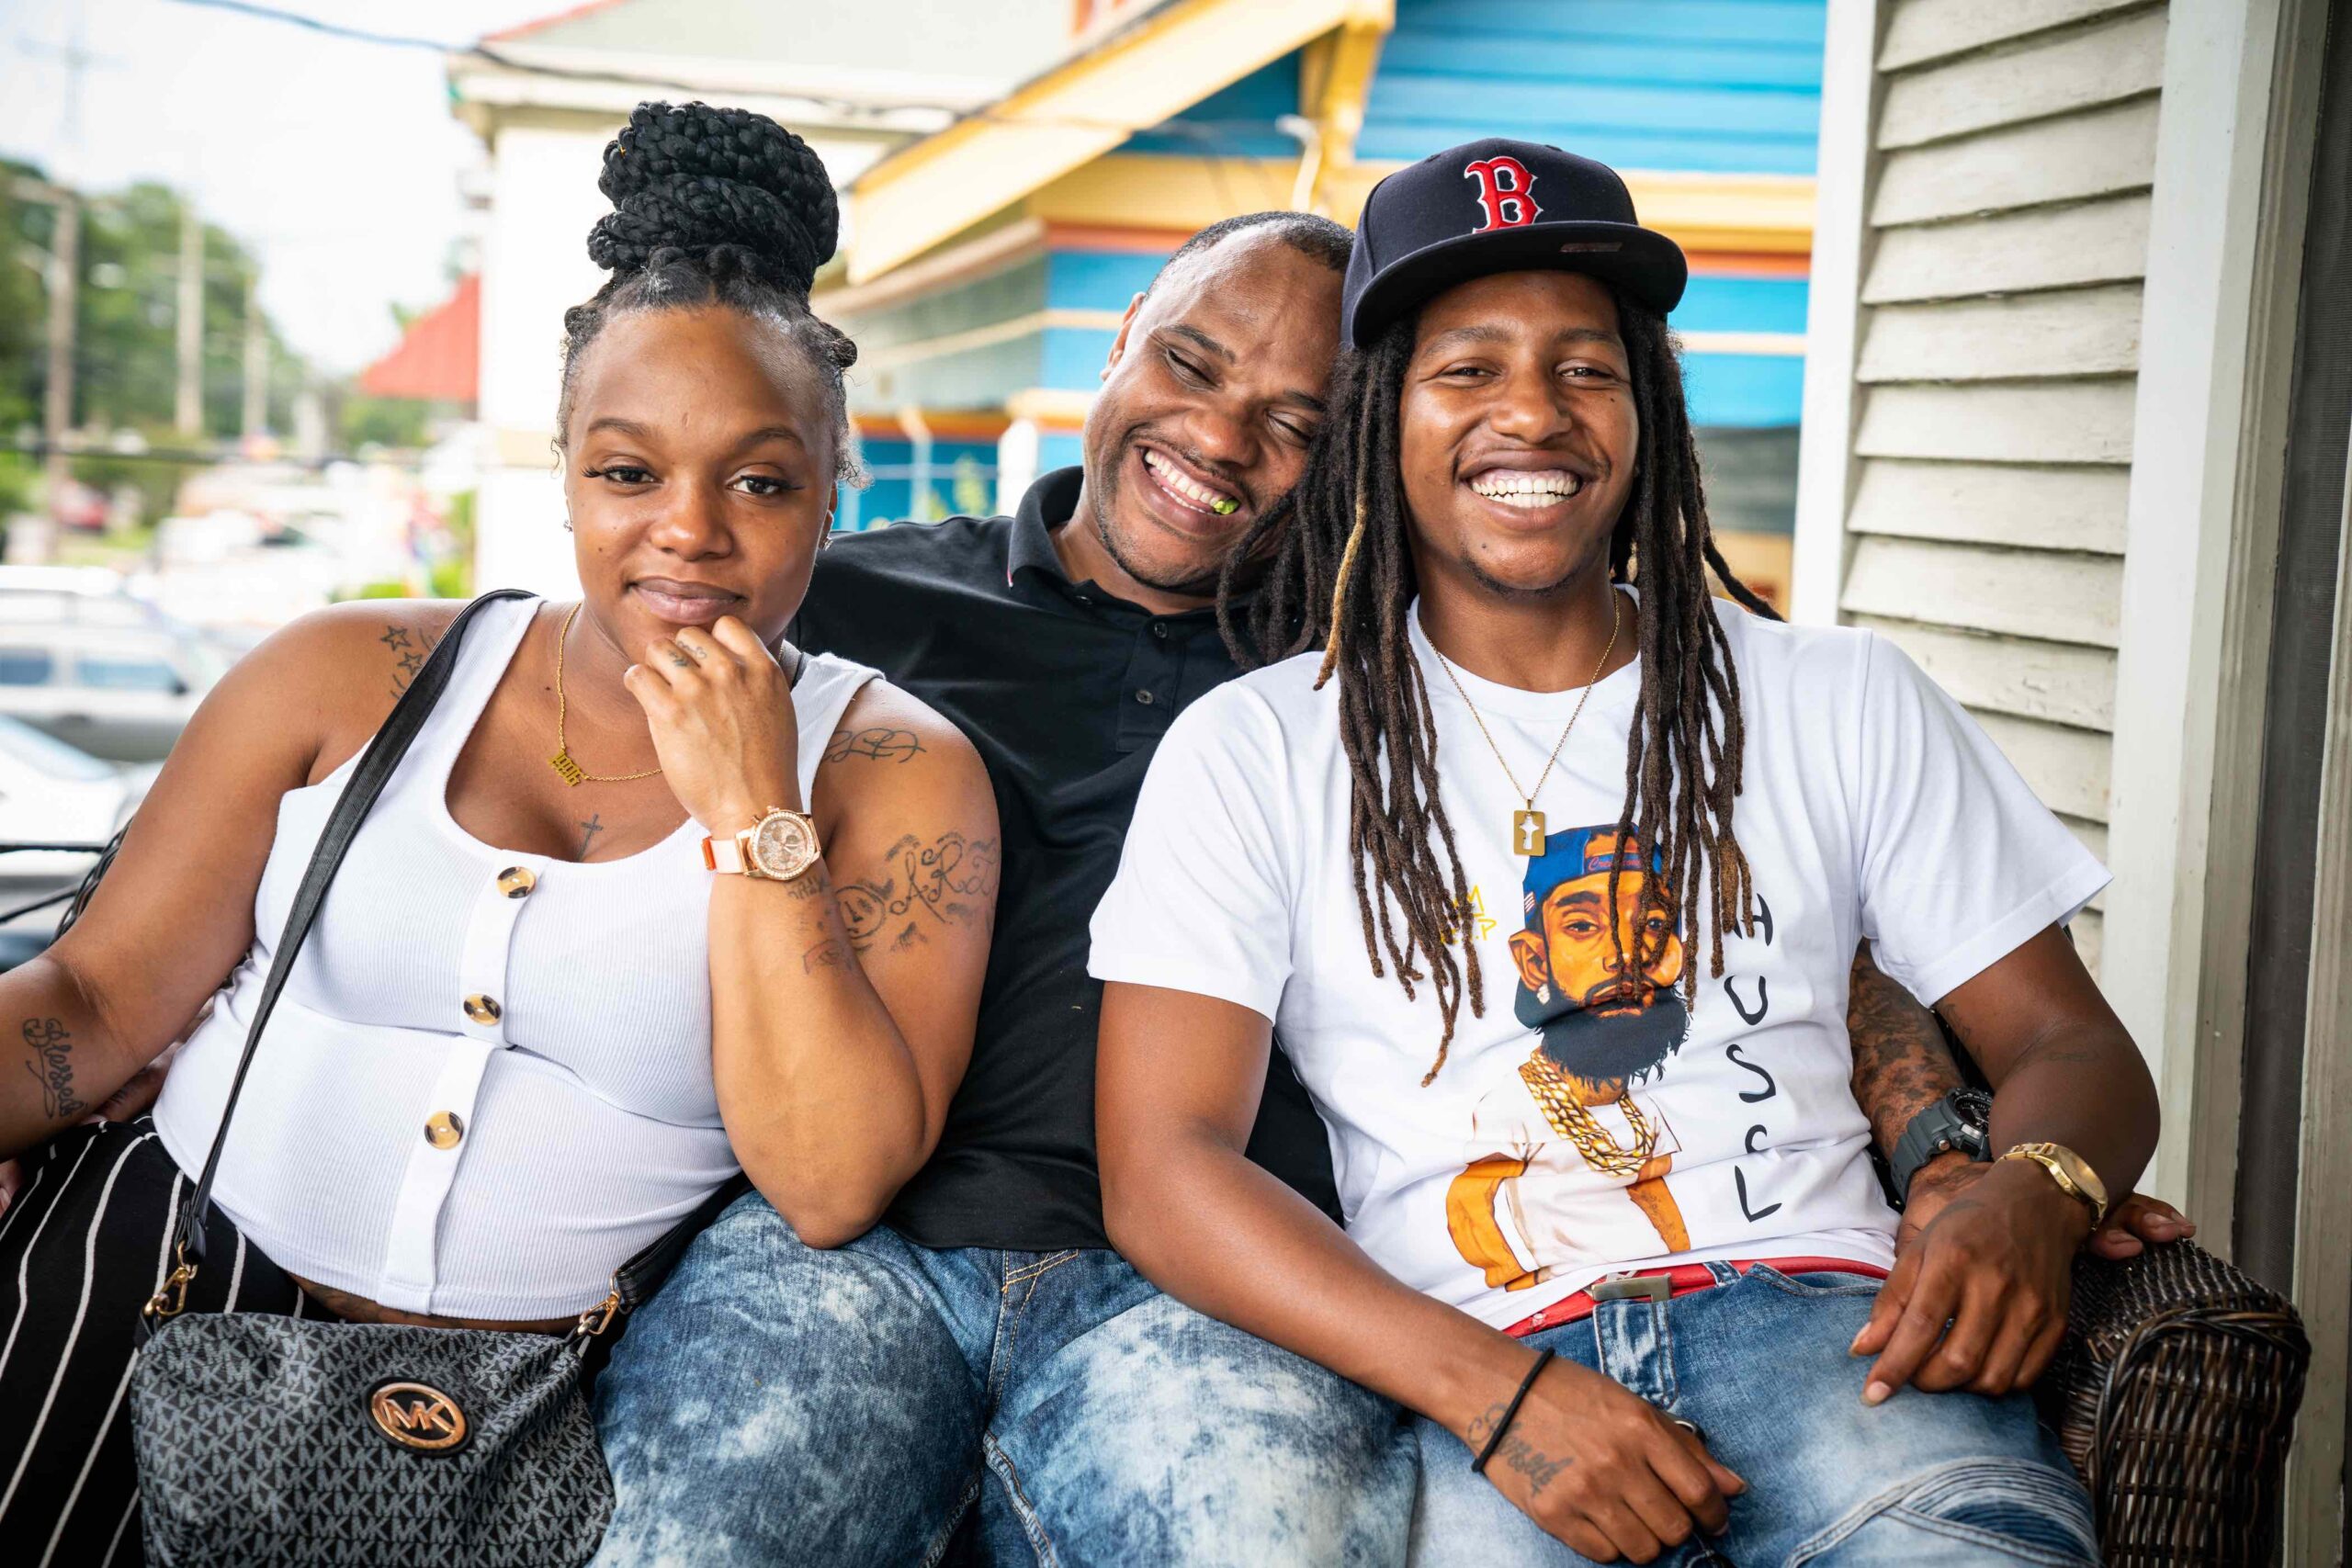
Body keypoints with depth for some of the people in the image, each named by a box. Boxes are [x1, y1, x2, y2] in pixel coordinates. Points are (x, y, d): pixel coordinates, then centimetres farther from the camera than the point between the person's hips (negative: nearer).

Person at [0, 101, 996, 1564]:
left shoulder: (896, 772, 0)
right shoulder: (346, 677, 5)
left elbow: (832, 1183, -9)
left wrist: (756, 817, -13)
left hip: (545, 1399, -1)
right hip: (164, 1267, 2)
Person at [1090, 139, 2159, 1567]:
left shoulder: (1839, 702, 15)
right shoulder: (1256, 751, 7)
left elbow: (2072, 1044, 16)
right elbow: (1162, 1167, -3)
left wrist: (2030, 1204, -10)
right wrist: (1493, 1391, -18)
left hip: (1815, 1305, 2)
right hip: (1473, 1368, -1)